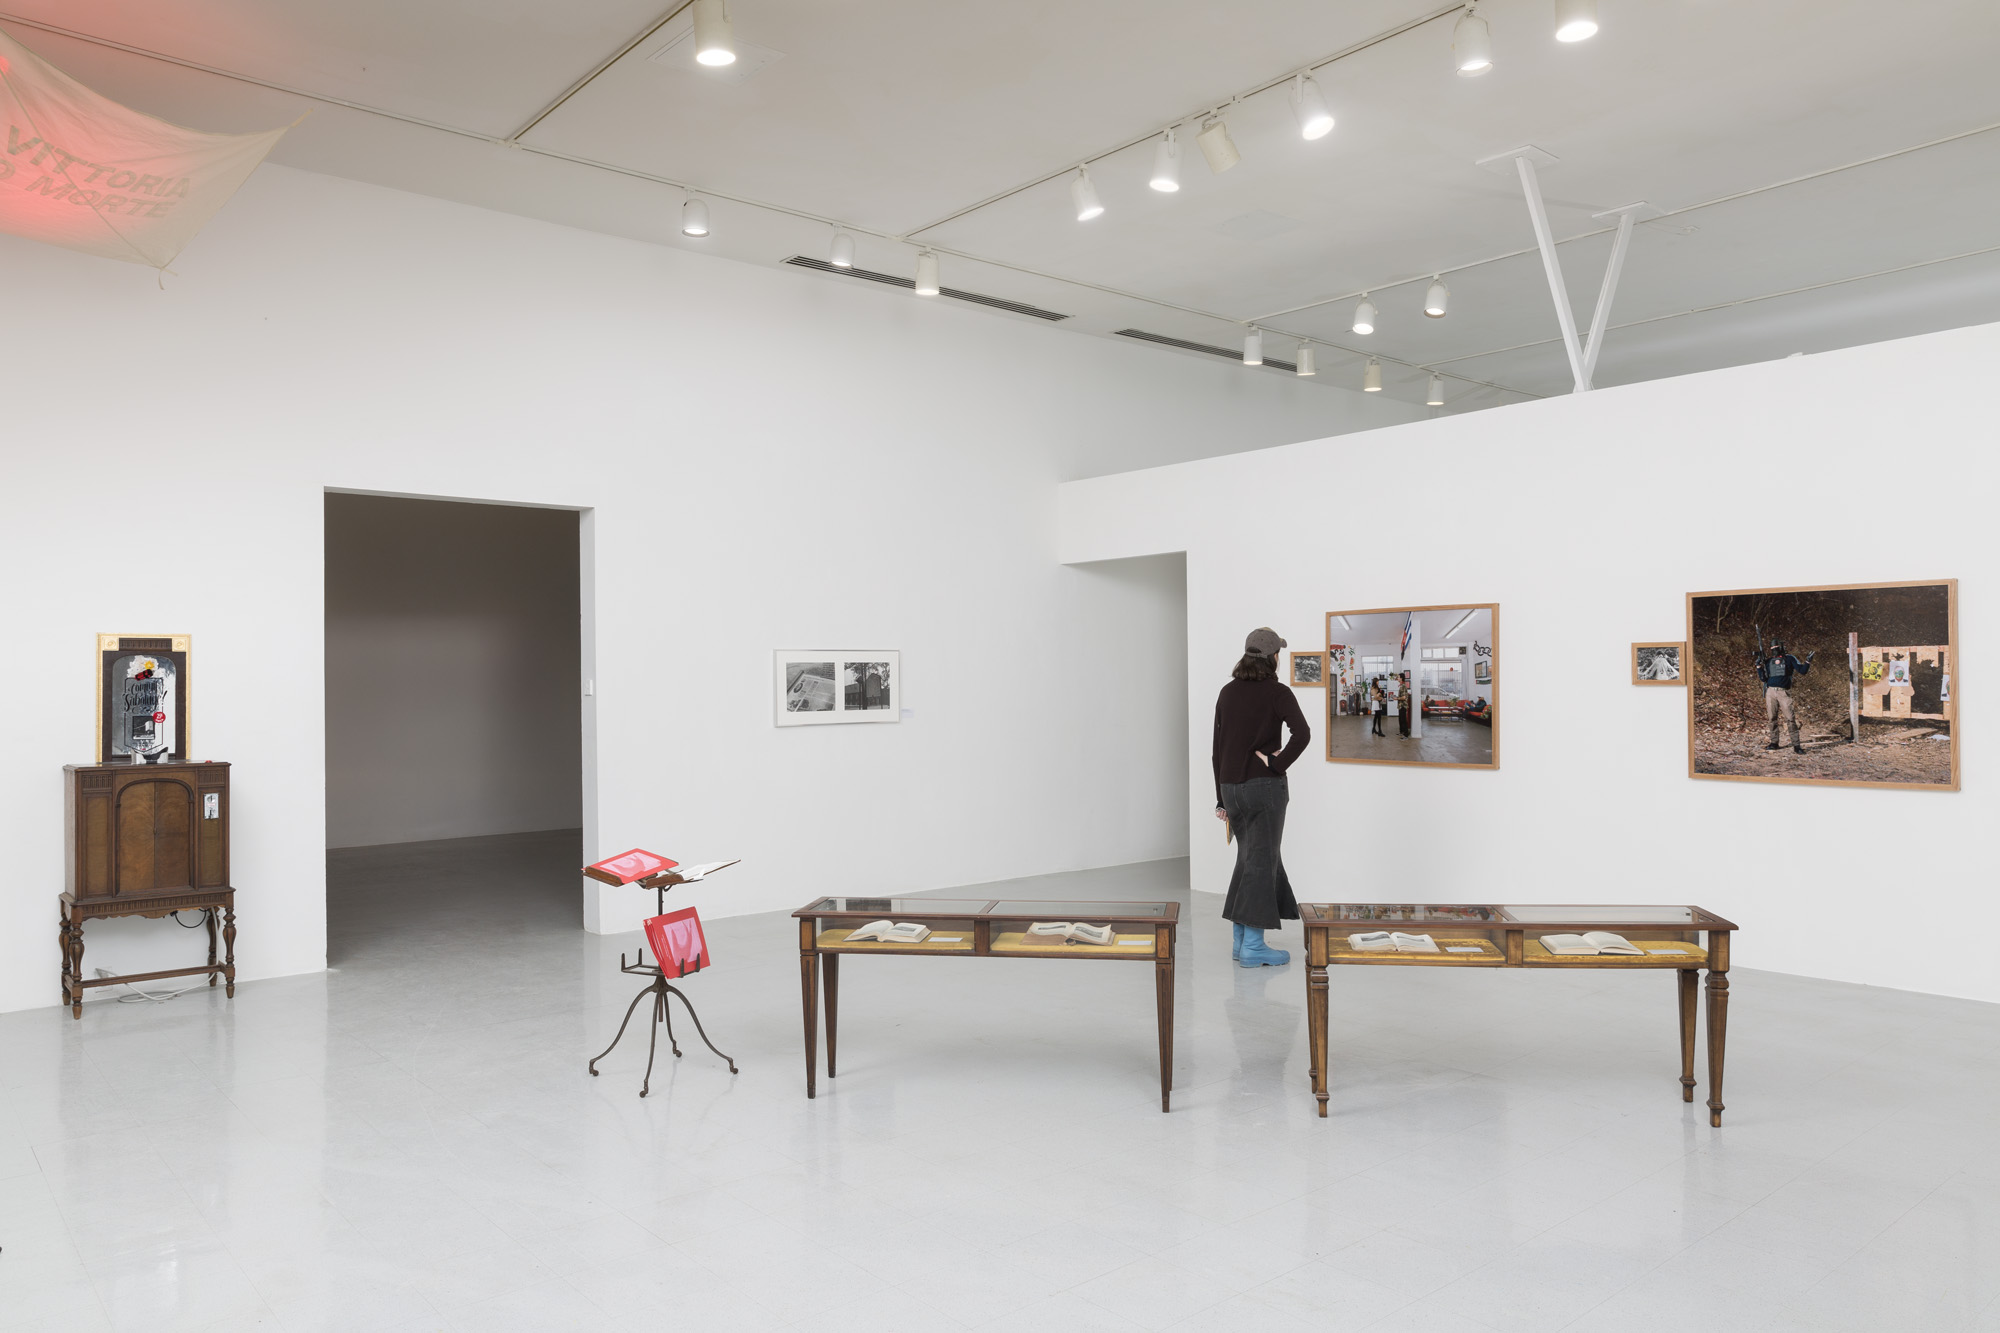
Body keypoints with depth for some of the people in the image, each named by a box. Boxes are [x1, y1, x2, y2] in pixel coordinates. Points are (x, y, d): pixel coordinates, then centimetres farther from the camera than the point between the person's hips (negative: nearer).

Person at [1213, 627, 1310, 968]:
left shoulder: (1228, 692, 9)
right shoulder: (1278, 692, -8)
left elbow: (1218, 748, 11)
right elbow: (1302, 733, -25)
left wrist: (1221, 799, 16)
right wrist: (1277, 763, -12)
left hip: (1231, 786, 6)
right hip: (1264, 786, -6)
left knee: (1251, 858, 17)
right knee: (1261, 861, 0)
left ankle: (1240, 939, 18)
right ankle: (1253, 946, 1)